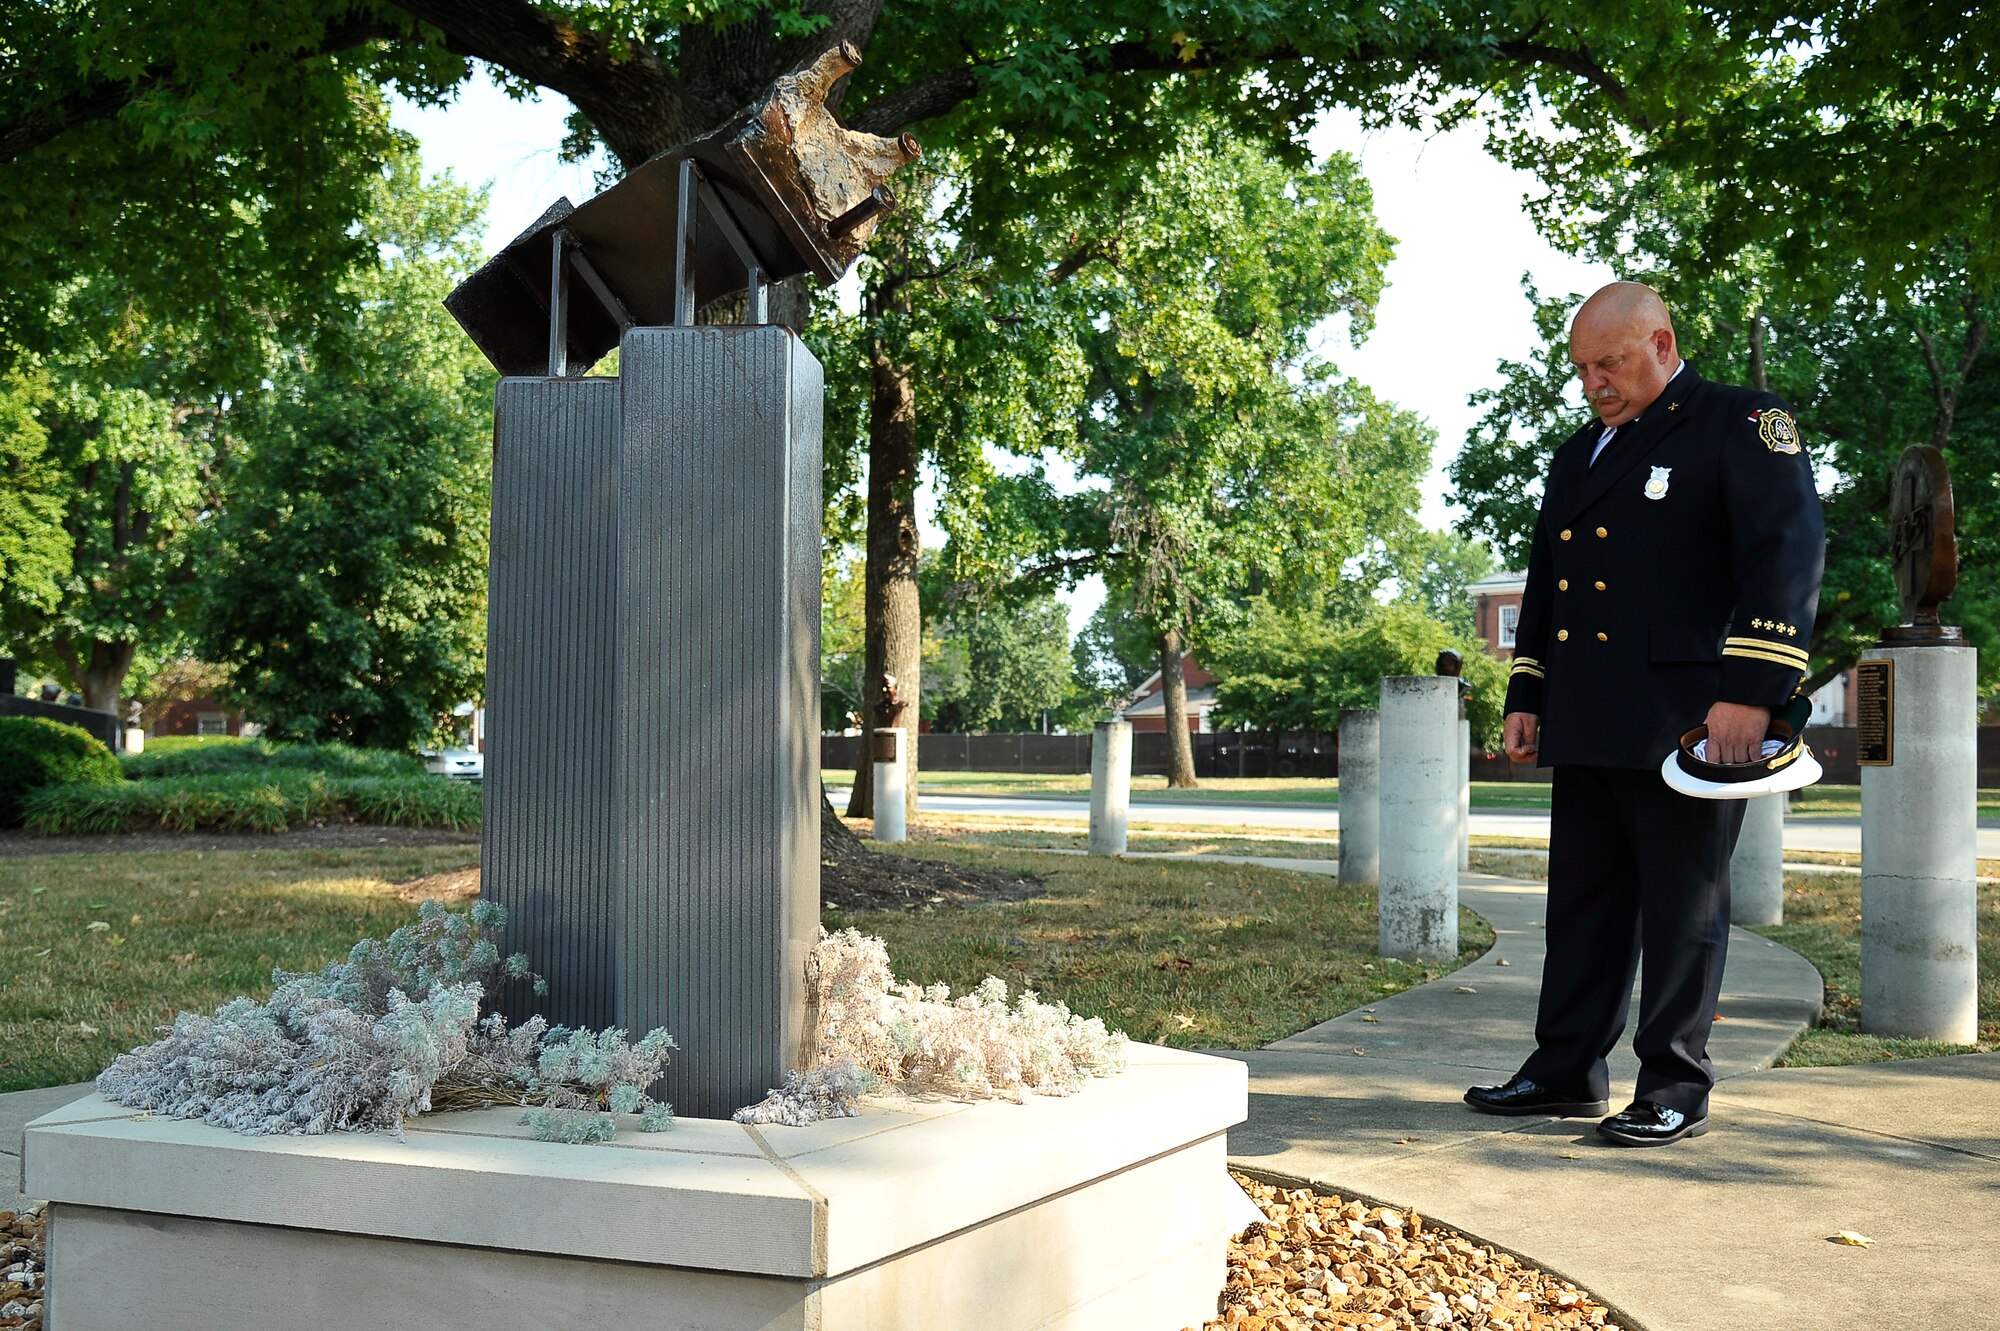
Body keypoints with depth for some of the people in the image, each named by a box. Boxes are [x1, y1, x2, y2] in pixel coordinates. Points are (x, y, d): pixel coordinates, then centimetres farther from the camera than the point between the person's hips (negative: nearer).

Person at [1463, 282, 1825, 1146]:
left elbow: (1788, 551, -12)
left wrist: (1749, 689, -20)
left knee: (1683, 906, 0)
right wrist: (1526, 697, 18)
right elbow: (1543, 584, 25)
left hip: (1685, 722, -7)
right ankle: (1568, 1071, 19)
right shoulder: (1577, 455, 21)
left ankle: (1675, 1091, 8)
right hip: (1585, 729, 7)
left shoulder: (1743, 424, -2)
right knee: (1583, 902, 11)